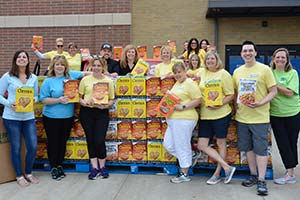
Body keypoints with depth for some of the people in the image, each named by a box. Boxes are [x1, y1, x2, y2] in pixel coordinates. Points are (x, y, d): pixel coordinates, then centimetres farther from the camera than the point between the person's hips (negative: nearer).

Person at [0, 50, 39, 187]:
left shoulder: (33, 78, 7)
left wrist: (32, 100, -10)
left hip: (29, 117, 3)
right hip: (11, 117, -3)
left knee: (33, 147, 1)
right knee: (16, 148, 5)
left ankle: (28, 173, 25)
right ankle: (19, 176, 23)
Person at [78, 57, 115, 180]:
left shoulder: (108, 81, 4)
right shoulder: (85, 80, 4)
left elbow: (111, 100, 6)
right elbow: (79, 97, 6)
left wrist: (105, 105, -13)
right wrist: (84, 102, -14)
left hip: (102, 113, -1)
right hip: (86, 112, 1)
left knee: (99, 141, -5)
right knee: (90, 140, 6)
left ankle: (102, 167, 18)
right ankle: (95, 168, 19)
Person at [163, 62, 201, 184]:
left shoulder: (190, 83, -9)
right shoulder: (176, 84, 19)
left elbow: (197, 100, -14)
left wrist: (183, 107, -20)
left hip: (184, 119, -10)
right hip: (173, 119, 10)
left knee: (182, 146, -1)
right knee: (168, 144, 12)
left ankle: (184, 175, 12)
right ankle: (187, 159, 27)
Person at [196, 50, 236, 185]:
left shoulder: (223, 74, -5)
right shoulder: (202, 72, 9)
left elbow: (231, 95, -7)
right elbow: (198, 90, 28)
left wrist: (220, 104, -21)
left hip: (221, 114, -5)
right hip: (204, 115, 6)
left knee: (221, 143, 8)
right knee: (202, 145, 1)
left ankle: (217, 174, 20)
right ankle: (227, 167, 8)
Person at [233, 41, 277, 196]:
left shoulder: (264, 69, -6)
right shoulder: (237, 71, 9)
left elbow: (273, 91, -6)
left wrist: (261, 103, -20)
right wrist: (235, 104, 2)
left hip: (259, 117, -5)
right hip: (242, 116, 5)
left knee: (260, 149, -1)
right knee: (248, 147, 13)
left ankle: (261, 180, 8)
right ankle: (253, 175, 28)